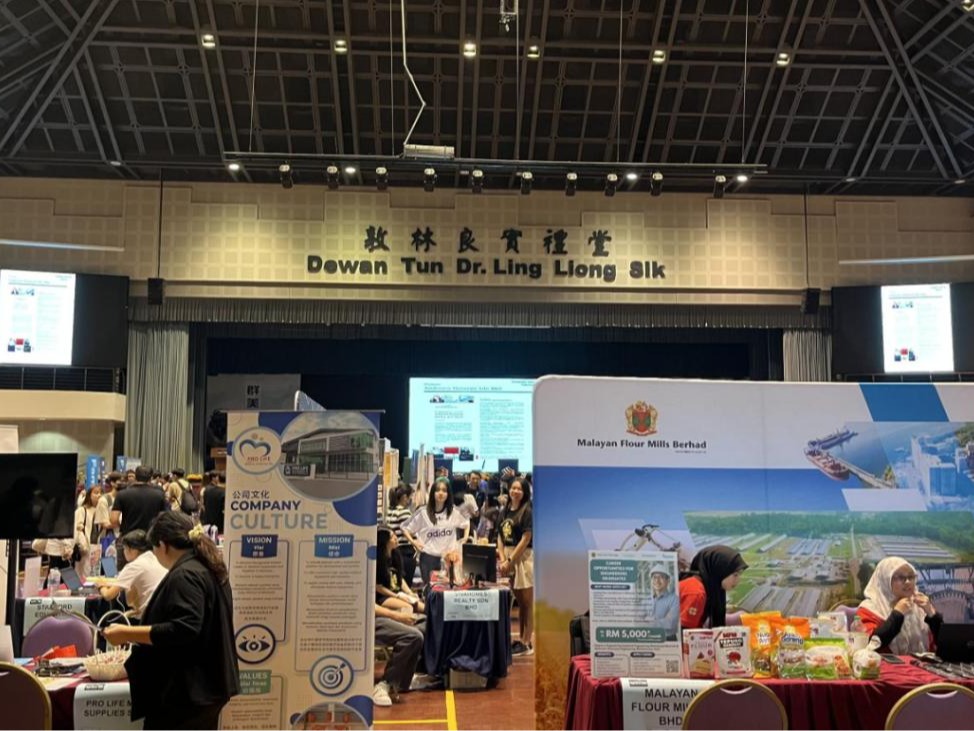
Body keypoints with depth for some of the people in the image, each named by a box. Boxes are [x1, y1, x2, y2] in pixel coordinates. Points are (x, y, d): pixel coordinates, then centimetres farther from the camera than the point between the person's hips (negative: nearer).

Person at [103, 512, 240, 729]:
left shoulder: (185, 576, -19)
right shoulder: (207, 569, 12)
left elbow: (183, 628, -29)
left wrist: (128, 634, -25)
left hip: (186, 689, -10)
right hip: (207, 683, 10)